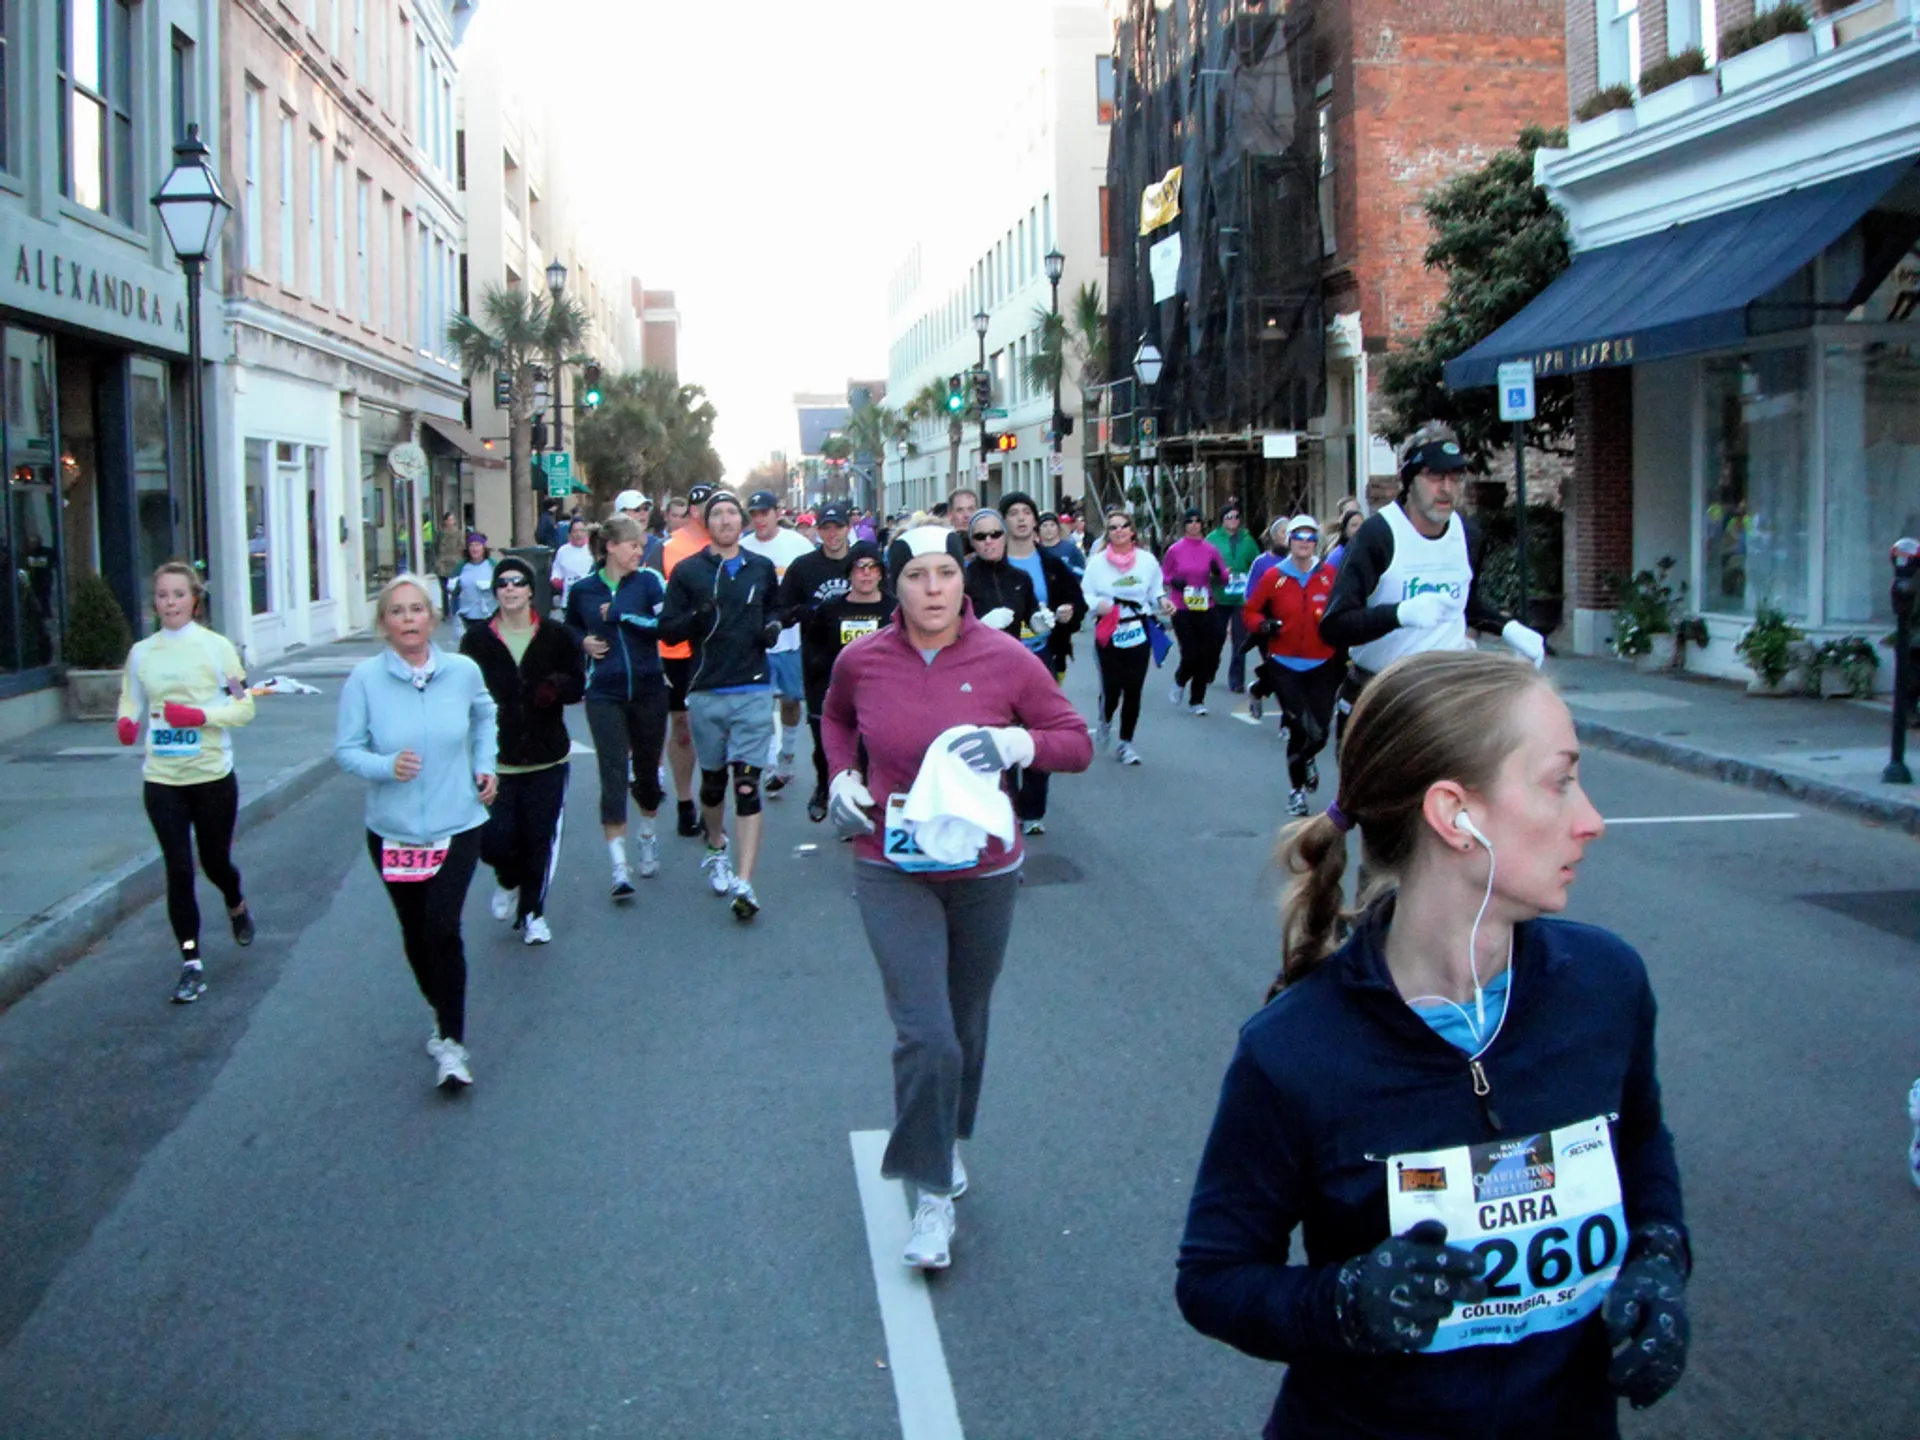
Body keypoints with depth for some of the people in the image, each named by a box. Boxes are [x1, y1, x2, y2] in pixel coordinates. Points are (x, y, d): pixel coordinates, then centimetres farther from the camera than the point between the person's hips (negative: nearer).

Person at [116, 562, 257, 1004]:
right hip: (161, 780, 2)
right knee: (178, 870, -2)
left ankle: (236, 906, 47)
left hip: (213, 776, -2)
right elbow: (130, 703, 12)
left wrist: (200, 716, -20)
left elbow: (244, 707, -4)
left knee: (215, 863, 11)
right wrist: (125, 723, -11)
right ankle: (191, 965, 5)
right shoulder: (141, 653, 5)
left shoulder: (217, 647, -4)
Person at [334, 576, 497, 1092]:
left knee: (442, 927, -15)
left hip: (457, 826, -1)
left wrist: (485, 766, 6)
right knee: (415, 933, 13)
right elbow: (346, 749, -7)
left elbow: (484, 717, 18)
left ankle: (452, 1041, -6)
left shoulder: (463, 671, -4)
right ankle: (443, 1015, 38)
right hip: (392, 830, 1)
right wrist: (386, 765, -25)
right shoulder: (365, 679, -10)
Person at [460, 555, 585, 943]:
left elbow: (578, 684, 6)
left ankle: (532, 912, 24)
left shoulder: (556, 636, 3)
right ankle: (509, 880, 29)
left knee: (540, 838, 3)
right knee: (495, 838, -7)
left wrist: (559, 686, -18)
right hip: (495, 759, -1)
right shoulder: (477, 640, 0)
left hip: (547, 758, 1)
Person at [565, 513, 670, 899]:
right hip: (605, 695, 0)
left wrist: (622, 616, -16)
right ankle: (619, 868, -7)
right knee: (613, 776, -8)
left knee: (646, 769, 13)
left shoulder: (648, 581, -3)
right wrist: (584, 641, 2)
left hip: (648, 690, 0)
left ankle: (649, 838, 40)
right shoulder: (583, 589, 3)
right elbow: (570, 628, 22)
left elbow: (666, 624, -18)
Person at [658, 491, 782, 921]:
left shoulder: (761, 568, 10)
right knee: (713, 780, 14)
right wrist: (696, 618, -19)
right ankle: (717, 849, 41)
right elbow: (667, 628, 1)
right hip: (705, 692, 0)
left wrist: (773, 626, 3)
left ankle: (743, 882, -13)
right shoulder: (687, 571, 2)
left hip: (753, 691, 0)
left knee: (747, 784, -9)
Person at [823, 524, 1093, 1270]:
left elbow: (1078, 744, -5)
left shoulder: (1007, 661, -11)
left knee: (965, 1027, 18)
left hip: (984, 873, 1)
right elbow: (836, 718, 16)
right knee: (925, 1035, -11)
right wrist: (843, 776, -1)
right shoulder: (861, 661, -7)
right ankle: (934, 1194, 4)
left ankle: (949, 1141, 45)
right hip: (893, 872, -1)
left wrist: (1015, 742, -23)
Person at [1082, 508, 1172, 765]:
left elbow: (1156, 591, 13)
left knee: (1133, 689, 1)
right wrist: (1097, 604, -20)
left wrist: (1162, 603, -8)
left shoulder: (1147, 560, 3)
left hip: (1139, 631, 2)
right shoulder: (1097, 561, -2)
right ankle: (1105, 722, 31)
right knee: (1111, 687, -4)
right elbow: (1084, 595, 0)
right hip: (1108, 634, -1)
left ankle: (1126, 742, 15)